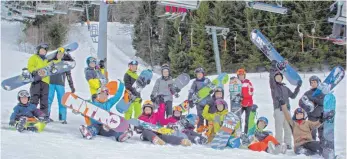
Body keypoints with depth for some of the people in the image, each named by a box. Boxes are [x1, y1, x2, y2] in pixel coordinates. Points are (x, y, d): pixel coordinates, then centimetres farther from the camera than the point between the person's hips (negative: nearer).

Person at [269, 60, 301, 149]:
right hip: (278, 109, -5)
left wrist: (298, 87, 17)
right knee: (279, 128, -11)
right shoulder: (273, 86, 9)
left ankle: (288, 144, 6)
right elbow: (271, 78, -8)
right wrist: (273, 68, -17)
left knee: (288, 127, 1)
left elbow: (293, 96, 24)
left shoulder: (285, 88, 24)